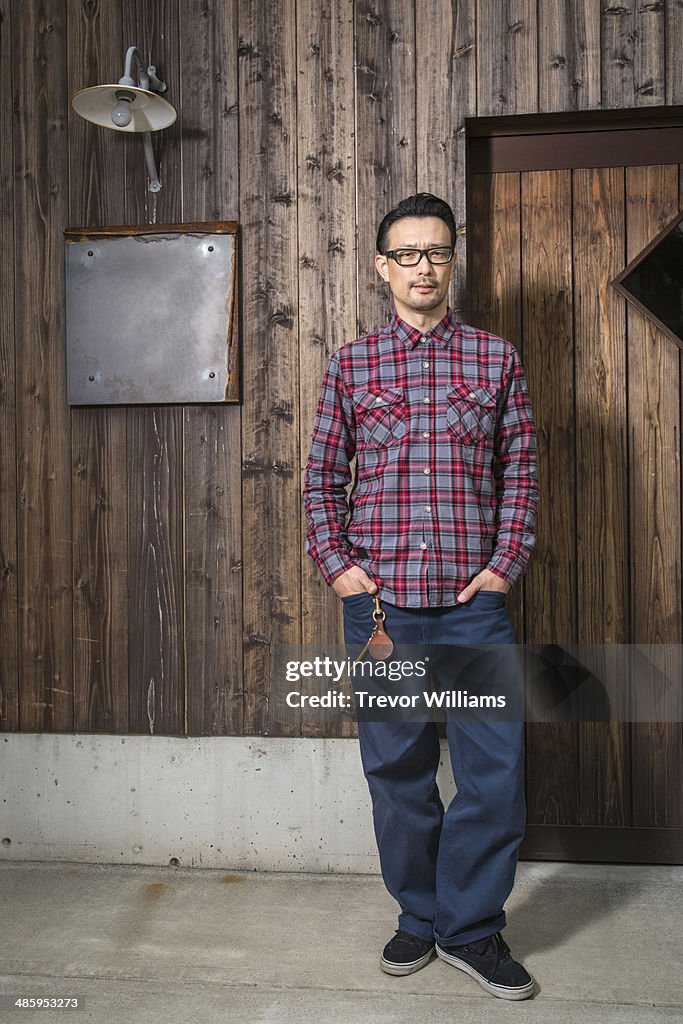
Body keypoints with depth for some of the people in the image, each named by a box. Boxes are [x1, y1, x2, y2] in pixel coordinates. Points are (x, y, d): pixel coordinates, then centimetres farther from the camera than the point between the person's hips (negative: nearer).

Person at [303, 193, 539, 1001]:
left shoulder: (495, 358, 7)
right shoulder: (351, 364, 7)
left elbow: (520, 471, 8)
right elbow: (321, 479, 9)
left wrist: (505, 564, -2)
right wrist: (336, 565, -2)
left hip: (473, 600, 0)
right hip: (379, 599, 0)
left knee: (496, 766, 1)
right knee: (396, 767, 10)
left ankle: (471, 927, 22)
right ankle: (419, 917, 31)